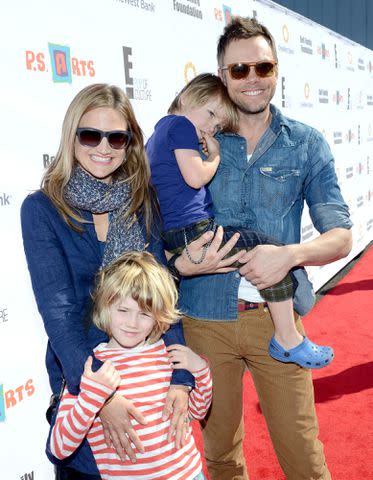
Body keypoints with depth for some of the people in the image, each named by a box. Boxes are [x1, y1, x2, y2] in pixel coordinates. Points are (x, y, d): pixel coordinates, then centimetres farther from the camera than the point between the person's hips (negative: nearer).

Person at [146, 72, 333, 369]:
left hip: (174, 237, 11)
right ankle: (288, 338, -6)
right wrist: (216, 157, 2)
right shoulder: (181, 124, -6)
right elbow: (195, 177, -16)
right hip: (193, 232, -11)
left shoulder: (162, 129, 24)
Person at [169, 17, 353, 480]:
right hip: (205, 317, 1)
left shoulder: (306, 144, 2)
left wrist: (291, 253, -19)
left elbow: (340, 236, 0)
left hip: (277, 317, 0)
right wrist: (181, 262, -18)